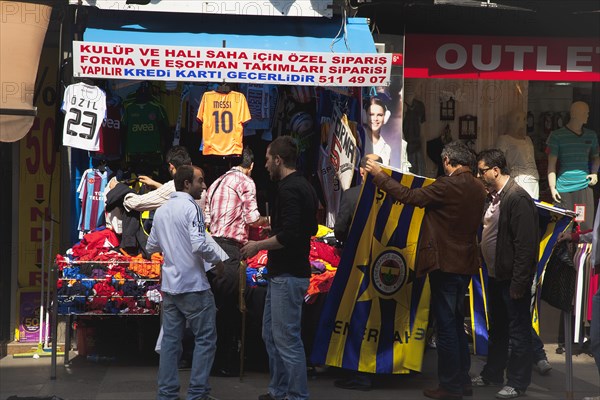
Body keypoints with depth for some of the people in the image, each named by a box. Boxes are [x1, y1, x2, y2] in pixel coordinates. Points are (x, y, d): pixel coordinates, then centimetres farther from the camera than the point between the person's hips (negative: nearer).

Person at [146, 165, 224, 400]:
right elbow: (199, 245, -23)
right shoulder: (190, 207, -13)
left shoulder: (161, 210, 11)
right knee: (205, 339, 1)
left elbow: (151, 247, 17)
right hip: (193, 285, -7)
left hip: (169, 285, 7)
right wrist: (217, 259, -6)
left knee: (170, 339, 10)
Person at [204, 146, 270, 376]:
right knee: (228, 307, -4)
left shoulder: (217, 182, 21)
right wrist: (265, 221, 13)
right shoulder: (246, 182, 0)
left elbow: (207, 218, 17)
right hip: (230, 247, -7)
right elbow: (251, 217, -7)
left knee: (213, 304, 12)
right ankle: (226, 363, -1)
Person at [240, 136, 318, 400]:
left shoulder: (289, 190, -18)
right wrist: (274, 227, 21)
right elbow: (311, 228, 22)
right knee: (271, 334, 17)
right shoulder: (303, 186, 14)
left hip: (288, 276, -11)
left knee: (287, 340, -5)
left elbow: (289, 236, -26)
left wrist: (258, 245, -13)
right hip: (284, 273, 11)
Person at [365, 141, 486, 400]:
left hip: (445, 265, -8)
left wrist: (379, 175, -6)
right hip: (466, 265, 8)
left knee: (446, 326, -2)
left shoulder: (447, 186, -18)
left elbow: (410, 197, -17)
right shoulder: (478, 188, 7)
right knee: (457, 324, 18)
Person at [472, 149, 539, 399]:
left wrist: (518, 283, -22)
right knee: (496, 329, 20)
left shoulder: (518, 198, -19)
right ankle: (492, 374, 34)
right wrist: (488, 270, 13)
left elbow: (526, 245, -22)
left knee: (518, 332, 3)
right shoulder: (493, 197, 9)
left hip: (512, 279, -9)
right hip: (495, 275, 9)